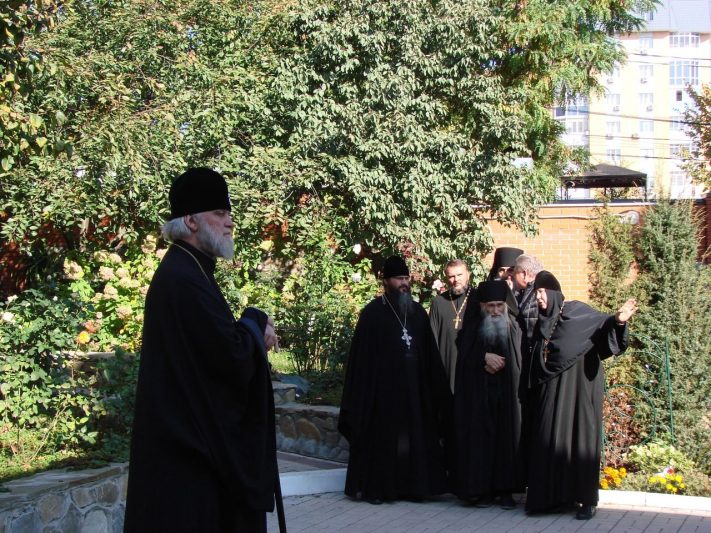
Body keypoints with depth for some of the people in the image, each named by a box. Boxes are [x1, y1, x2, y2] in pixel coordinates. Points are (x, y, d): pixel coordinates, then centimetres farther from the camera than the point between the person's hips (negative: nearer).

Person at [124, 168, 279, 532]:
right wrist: (257, 324, -5)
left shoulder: (186, 271, 14)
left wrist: (251, 331, -2)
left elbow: (215, 340, 16)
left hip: (186, 435, 10)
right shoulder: (184, 279, -19)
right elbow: (233, 355, -24)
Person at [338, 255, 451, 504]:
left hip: (414, 387, 5)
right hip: (383, 387, -5)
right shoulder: (373, 313, -5)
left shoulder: (417, 311, 9)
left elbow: (430, 353, 11)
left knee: (415, 435, 6)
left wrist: (437, 389, 7)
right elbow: (362, 354, -7)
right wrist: (364, 392, -12)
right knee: (382, 437, 0)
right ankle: (375, 487, 9)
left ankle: (412, 484, 15)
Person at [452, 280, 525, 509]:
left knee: (507, 439, 0)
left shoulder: (513, 325, 4)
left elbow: (517, 360, -1)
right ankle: (483, 489, 5)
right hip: (478, 394, 0)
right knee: (481, 440, 0)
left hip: (507, 394, 0)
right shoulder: (473, 325, 4)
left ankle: (506, 490, 6)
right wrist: (486, 357, -17)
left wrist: (496, 363, -15)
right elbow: (464, 355, -3)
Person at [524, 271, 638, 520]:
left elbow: (601, 321, -21)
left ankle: (586, 500, 1)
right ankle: (549, 496, 10)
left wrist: (617, 319, -39)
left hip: (577, 384, -5)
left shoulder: (576, 311, -4)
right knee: (547, 438, 3)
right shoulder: (542, 321, 12)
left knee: (579, 435, -4)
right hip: (549, 387, 6)